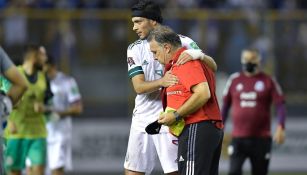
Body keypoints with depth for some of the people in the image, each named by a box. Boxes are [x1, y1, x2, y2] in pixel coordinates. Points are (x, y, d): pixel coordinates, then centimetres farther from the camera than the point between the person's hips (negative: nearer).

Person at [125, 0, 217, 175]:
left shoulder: (182, 42, -3)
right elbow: (139, 87, -7)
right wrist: (161, 82, -29)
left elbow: (213, 67, -8)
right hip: (143, 119, 4)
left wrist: (199, 54, -31)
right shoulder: (135, 49, 5)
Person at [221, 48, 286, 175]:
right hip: (238, 137, 1)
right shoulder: (234, 80, 7)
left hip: (261, 138, -1)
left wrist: (281, 127, -17)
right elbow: (225, 105, 15)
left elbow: (280, 105, -3)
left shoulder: (268, 81, -1)